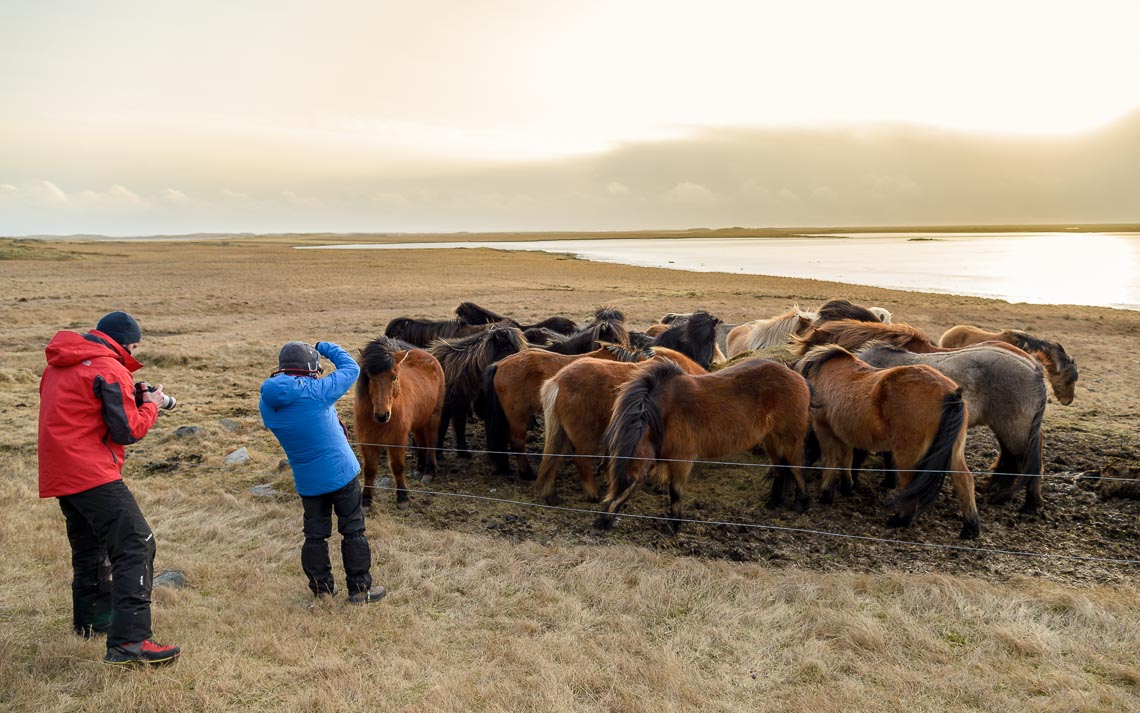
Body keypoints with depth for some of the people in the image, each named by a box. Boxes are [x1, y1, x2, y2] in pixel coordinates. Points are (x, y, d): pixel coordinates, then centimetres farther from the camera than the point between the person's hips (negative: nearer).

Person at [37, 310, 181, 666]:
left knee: (90, 547, 24)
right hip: (93, 473, -10)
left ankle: (91, 620, 39)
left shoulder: (59, 366, 16)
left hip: (59, 474, 10)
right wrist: (150, 404, 3)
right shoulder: (109, 369, -12)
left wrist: (129, 398, 13)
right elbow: (128, 430, -13)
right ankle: (129, 641, -21)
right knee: (136, 546, -14)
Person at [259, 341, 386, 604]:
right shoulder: (315, 391, -21)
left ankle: (321, 588, 25)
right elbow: (351, 368, -8)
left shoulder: (267, 403, -4)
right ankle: (359, 589, 16)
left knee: (315, 535, 16)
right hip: (341, 472, -5)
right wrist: (326, 347, 7)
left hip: (307, 481, 5)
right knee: (353, 531, 9)